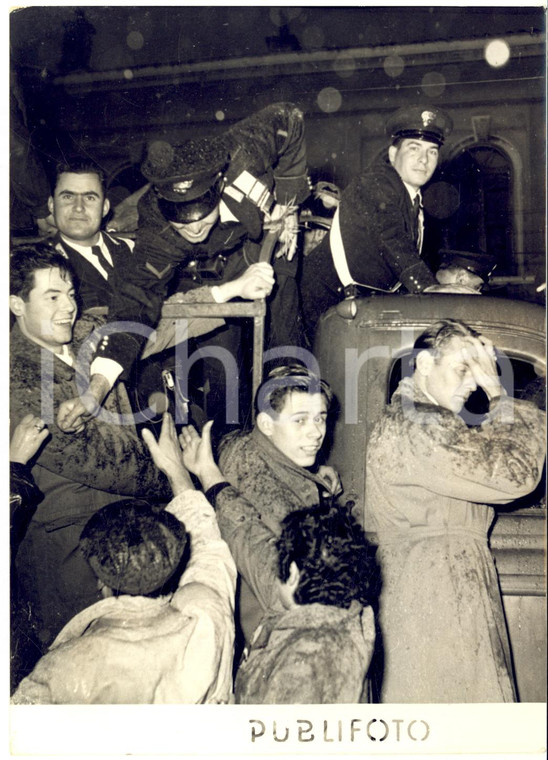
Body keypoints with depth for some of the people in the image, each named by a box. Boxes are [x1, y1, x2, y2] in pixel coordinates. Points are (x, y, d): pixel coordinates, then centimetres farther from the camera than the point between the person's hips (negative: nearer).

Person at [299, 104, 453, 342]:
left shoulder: (414, 198, 14)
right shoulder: (376, 181, -14)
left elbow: (410, 256, 17)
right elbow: (392, 242, -29)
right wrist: (428, 287, -39)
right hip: (328, 298, -8)